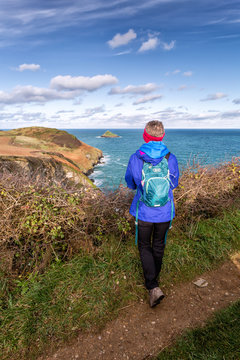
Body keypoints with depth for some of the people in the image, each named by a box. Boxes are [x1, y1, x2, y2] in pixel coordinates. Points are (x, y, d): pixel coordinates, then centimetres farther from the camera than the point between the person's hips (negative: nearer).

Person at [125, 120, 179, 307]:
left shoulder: (135, 158, -14)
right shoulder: (171, 158, -12)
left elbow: (130, 183, 0)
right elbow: (174, 183, 4)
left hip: (144, 212, -2)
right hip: (165, 212, 2)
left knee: (144, 246, 16)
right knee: (159, 245, 23)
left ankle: (153, 287, 4)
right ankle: (155, 276, 45)